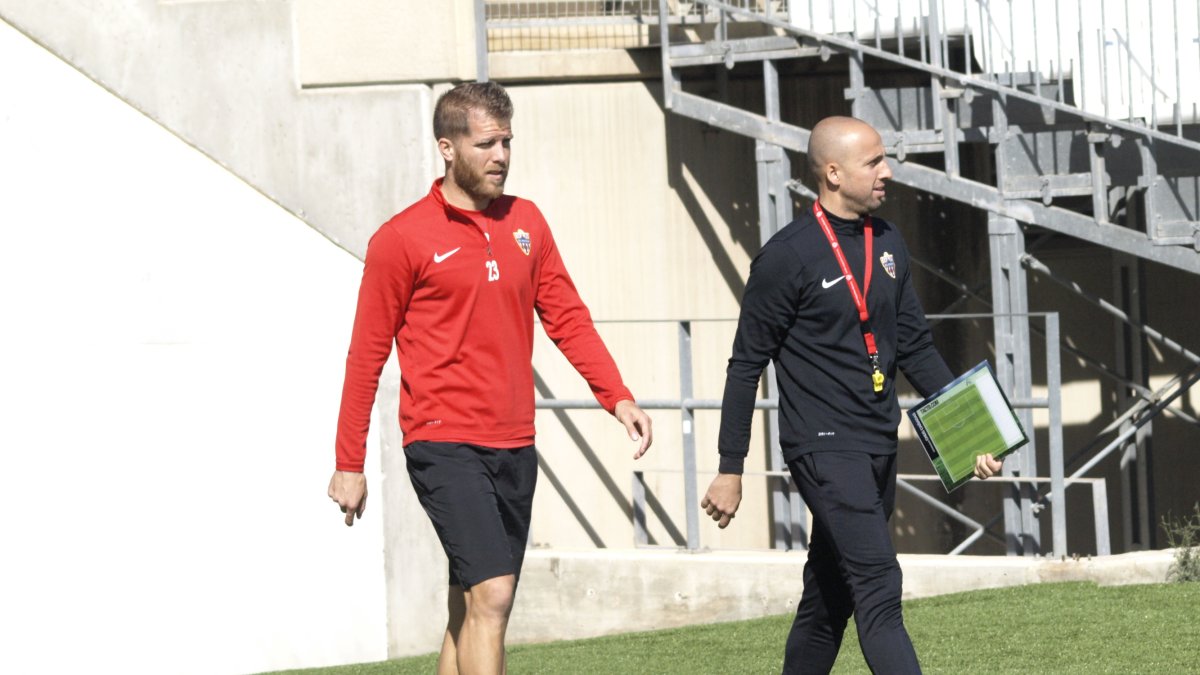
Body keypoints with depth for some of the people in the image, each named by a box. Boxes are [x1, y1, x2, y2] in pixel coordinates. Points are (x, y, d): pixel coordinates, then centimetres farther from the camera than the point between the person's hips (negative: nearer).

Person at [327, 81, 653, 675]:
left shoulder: (525, 222, 11)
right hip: (445, 447, -6)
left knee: (470, 611, 10)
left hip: (514, 447, 6)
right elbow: (366, 355, -1)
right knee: (490, 595, -18)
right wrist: (348, 464, 0)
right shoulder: (402, 239, -5)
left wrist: (617, 398, 0)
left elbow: (567, 318, 14)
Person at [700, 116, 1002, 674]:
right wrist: (730, 470, -5)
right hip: (825, 447, -7)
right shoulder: (788, 256, -9)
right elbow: (746, 365, -5)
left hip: (879, 448, 7)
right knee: (879, 589, -17)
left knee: (829, 598, 13)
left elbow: (915, 347, 19)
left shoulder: (887, 243, 12)